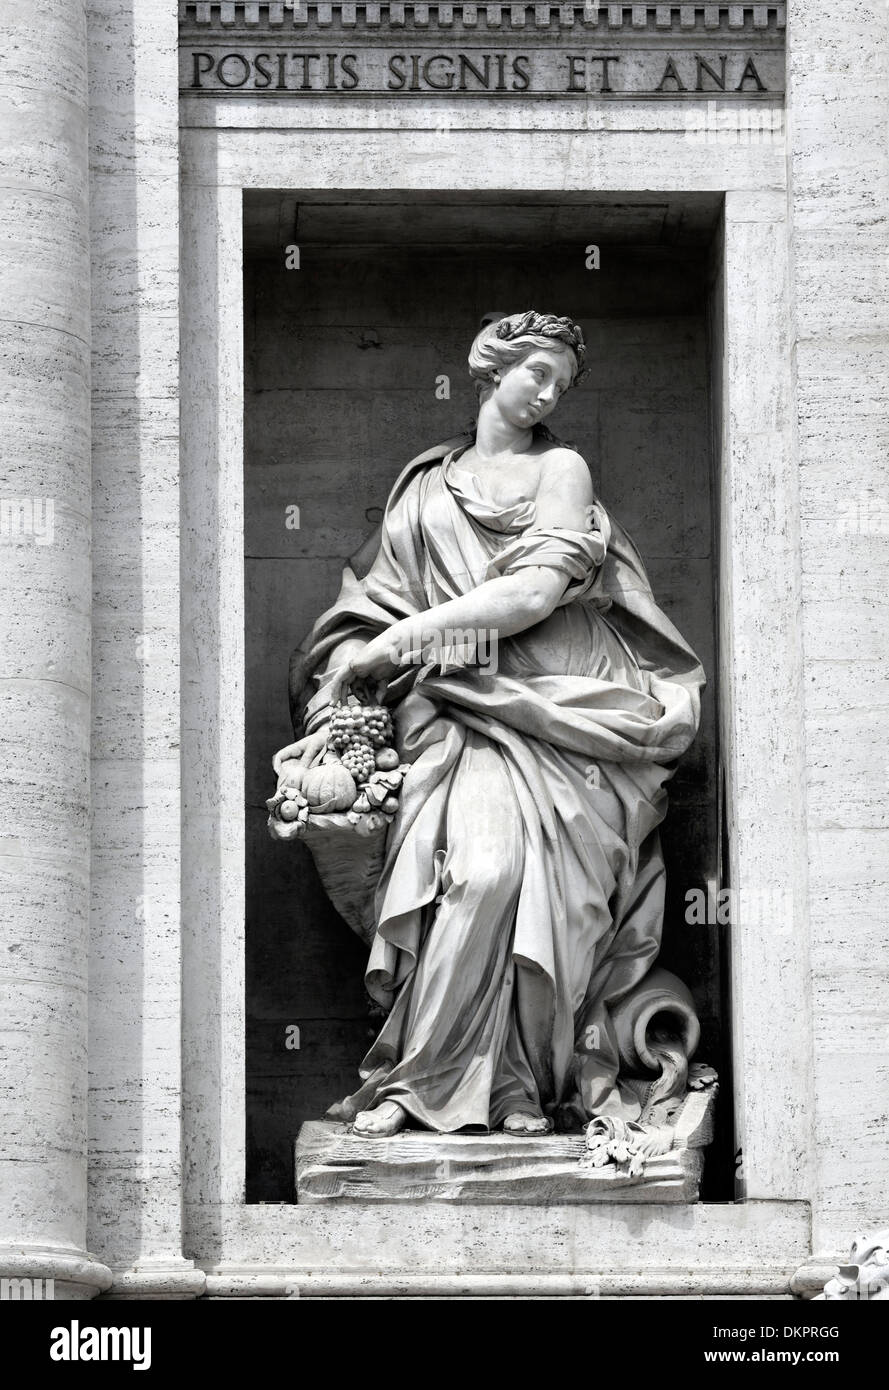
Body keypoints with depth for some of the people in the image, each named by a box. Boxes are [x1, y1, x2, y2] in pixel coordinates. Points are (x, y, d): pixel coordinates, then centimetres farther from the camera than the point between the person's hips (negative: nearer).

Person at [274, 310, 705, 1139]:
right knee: (476, 855, -29)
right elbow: (376, 609, 16)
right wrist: (332, 708, -1)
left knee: (507, 859, -28)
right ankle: (512, 1085, -26)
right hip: (460, 713, 1)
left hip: (558, 710, -1)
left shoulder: (560, 469, 14)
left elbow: (536, 592, -1)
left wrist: (396, 640, -4)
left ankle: (414, 1076, -23)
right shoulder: (424, 489, 22)